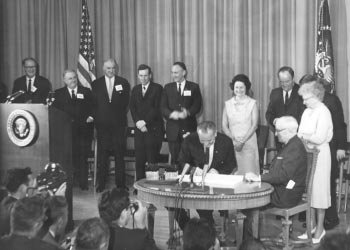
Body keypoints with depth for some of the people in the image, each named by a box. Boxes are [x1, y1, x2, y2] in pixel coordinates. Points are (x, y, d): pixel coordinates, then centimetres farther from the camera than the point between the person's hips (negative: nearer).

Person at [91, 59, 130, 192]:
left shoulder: (123, 83, 7)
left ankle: (121, 183, 9)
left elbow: (126, 103, 6)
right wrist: (96, 117, -1)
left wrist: (121, 116, -2)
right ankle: (101, 183, 11)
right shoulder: (96, 84, 8)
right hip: (102, 124, 1)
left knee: (119, 154, 2)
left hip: (118, 124, 0)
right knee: (102, 155, 3)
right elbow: (93, 103, 8)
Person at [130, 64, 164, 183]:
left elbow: (157, 108, -7)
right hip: (139, 128, 4)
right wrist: (138, 122, -6)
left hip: (153, 128, -4)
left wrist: (145, 122, -12)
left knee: (152, 158, -8)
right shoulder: (135, 89, 18)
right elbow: (132, 108, 10)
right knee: (139, 158, 1)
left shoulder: (157, 88, 2)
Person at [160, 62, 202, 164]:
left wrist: (188, 112, -22)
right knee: (175, 158, 3)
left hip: (189, 128, -2)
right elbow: (163, 107, 4)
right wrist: (171, 114, -17)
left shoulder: (194, 87, 7)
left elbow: (197, 105, -1)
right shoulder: (168, 87, 12)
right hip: (173, 128, 2)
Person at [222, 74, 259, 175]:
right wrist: (233, 140, -8)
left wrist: (243, 141, -13)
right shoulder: (228, 104, 10)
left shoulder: (252, 103, 4)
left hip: (248, 143, -2)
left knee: (249, 173, -7)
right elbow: (224, 126, 7)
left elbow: (254, 125, -3)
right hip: (232, 144, 2)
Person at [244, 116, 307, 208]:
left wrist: (259, 178, -26)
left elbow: (284, 175, -27)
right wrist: (257, 177, 4)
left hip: (286, 196, -10)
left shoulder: (295, 148, -18)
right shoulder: (290, 145, 16)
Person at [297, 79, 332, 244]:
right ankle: (312, 225, 22)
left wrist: (303, 136, -13)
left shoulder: (323, 113, -14)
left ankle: (320, 229, 13)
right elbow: (302, 133, 14)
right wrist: (298, 136, -7)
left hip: (319, 154, -7)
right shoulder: (307, 111, 10)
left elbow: (319, 138, -21)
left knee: (318, 190, 1)